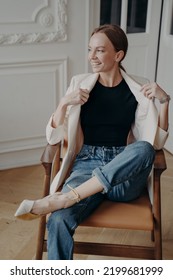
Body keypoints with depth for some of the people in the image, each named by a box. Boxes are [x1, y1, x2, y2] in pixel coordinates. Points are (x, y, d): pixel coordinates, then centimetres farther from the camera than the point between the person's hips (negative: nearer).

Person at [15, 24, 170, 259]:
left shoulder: (138, 90, 5)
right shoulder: (80, 84, 6)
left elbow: (157, 142, 4)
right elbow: (54, 137, 4)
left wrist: (164, 101, -7)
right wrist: (64, 103, -13)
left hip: (124, 170, 1)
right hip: (87, 163, 0)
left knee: (144, 149, -35)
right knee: (59, 221, -32)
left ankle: (63, 197, -34)